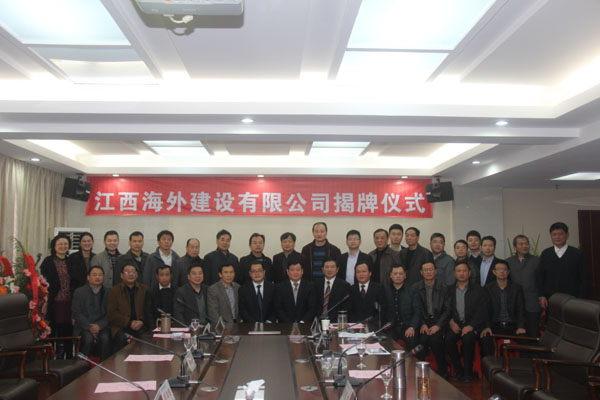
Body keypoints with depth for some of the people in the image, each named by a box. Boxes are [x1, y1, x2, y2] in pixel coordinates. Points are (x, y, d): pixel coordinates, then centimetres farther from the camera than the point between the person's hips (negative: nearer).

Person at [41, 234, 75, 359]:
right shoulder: (48, 262, 0)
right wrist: (45, 301, -12)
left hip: (68, 303, 4)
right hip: (54, 303, -4)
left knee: (67, 332, 6)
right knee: (53, 331, -1)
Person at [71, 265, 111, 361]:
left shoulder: (107, 293, 10)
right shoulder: (79, 292, 8)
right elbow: (77, 313, 0)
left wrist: (99, 326, -14)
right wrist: (89, 327, -13)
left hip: (101, 326, 1)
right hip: (84, 326, -1)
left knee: (105, 338, -29)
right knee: (88, 338, -31)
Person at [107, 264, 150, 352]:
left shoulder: (144, 289, 16)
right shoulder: (114, 290, 9)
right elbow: (111, 314, 0)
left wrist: (142, 322, -9)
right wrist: (129, 323, -10)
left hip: (140, 325, 2)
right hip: (120, 326, -1)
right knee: (122, 338, -32)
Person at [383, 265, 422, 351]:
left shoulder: (412, 291, 8)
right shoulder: (385, 290, 9)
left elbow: (417, 312, 3)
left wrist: (412, 327, -13)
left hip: (407, 326, 0)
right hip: (390, 327, 0)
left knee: (412, 339, -30)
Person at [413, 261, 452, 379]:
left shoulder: (444, 288, 5)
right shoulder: (415, 288, 7)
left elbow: (447, 310, 1)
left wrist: (438, 325, -13)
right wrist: (422, 324, -12)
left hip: (438, 321, -1)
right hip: (422, 320, 1)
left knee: (435, 338, -30)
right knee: (423, 337, -29)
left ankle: (443, 372, -11)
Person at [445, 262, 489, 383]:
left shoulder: (478, 290, 4)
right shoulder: (450, 290, 12)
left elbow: (482, 312, -3)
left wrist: (471, 326, -17)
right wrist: (451, 322, -10)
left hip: (472, 325, -2)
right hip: (456, 324, 2)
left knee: (468, 339, -32)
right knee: (448, 338, -26)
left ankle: (468, 373, -13)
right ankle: (458, 371, -10)